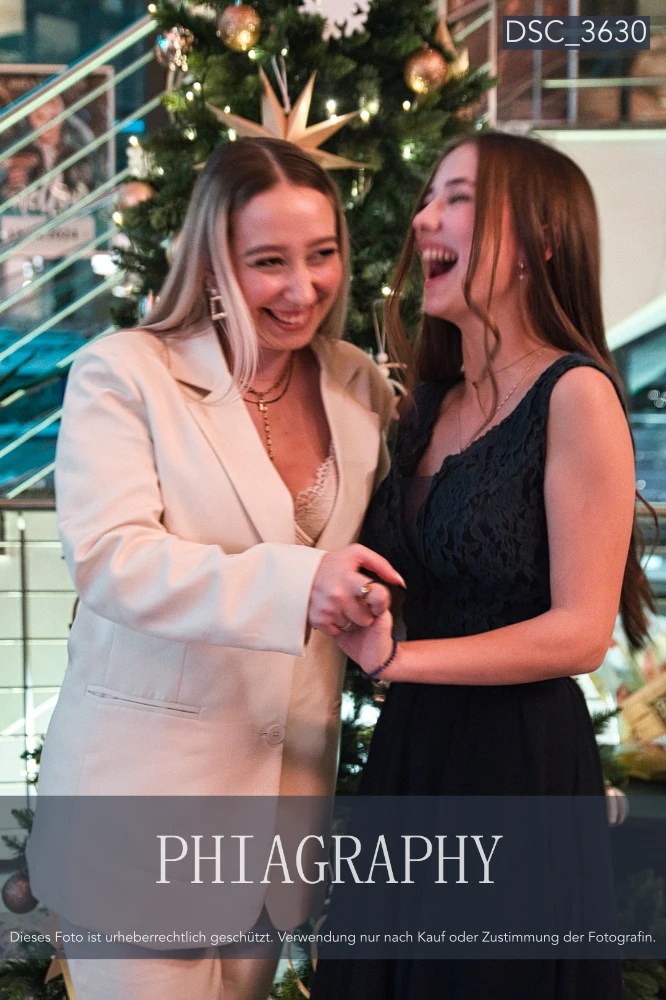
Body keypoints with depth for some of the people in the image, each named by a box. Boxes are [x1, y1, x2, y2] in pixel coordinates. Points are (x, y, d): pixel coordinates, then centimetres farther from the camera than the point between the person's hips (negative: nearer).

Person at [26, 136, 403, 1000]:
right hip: (145, 784, -5)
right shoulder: (123, 373, -10)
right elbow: (109, 558, -22)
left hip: (287, 790, 5)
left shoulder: (361, 386, 6)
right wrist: (291, 582, -33)